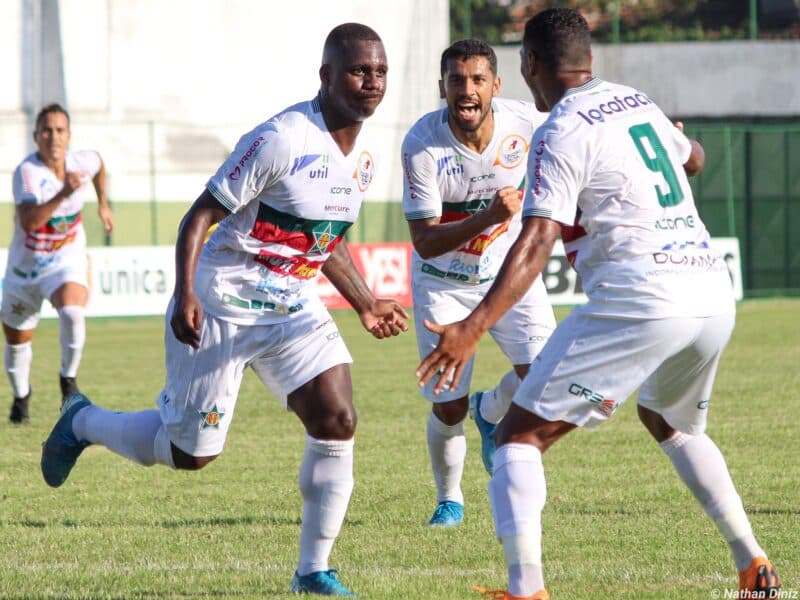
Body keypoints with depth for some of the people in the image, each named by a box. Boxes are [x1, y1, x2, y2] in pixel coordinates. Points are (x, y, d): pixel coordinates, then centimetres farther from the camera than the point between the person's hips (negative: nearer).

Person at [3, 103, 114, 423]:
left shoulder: (82, 161, -11)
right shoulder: (27, 171, -26)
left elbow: (99, 163, 18)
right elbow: (29, 222, -42)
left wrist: (103, 205, 24)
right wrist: (64, 193, -50)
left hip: (67, 262, 1)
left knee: (72, 312, -31)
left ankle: (68, 378, -7)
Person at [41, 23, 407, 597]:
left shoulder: (363, 156, 4)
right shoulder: (281, 140, -22)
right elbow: (199, 217, -18)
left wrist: (366, 304, 17)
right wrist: (185, 295, -29)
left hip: (292, 307, 7)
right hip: (222, 307, -7)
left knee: (337, 421, -12)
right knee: (191, 452, 4)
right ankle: (84, 422, 33)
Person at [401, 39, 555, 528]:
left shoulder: (525, 122, -19)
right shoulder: (422, 144, -26)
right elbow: (425, 242, -27)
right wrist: (486, 218, -41)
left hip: (509, 269, 2)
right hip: (443, 281, -2)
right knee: (448, 408, -3)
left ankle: (490, 414, 17)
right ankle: (450, 500, 27)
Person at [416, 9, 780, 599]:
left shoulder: (560, 135, -4)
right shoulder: (637, 101, 17)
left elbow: (536, 244, -16)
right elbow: (694, 159, 39)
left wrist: (473, 328, -23)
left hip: (640, 300, -8)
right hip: (715, 297, 8)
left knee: (522, 434, -3)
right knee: (671, 423, 34)